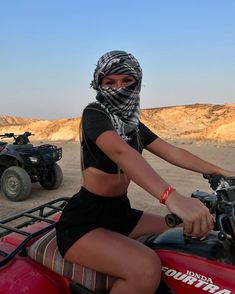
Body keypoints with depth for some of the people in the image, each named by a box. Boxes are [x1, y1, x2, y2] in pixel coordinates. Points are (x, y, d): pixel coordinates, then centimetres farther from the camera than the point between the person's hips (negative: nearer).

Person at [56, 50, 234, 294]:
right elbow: (120, 152, -33)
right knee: (146, 268, -31)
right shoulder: (94, 113, -14)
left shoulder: (133, 124, 10)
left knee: (188, 238, 6)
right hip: (82, 222, -8)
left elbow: (171, 152, 6)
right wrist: (172, 197, -47)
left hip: (119, 214, 8)